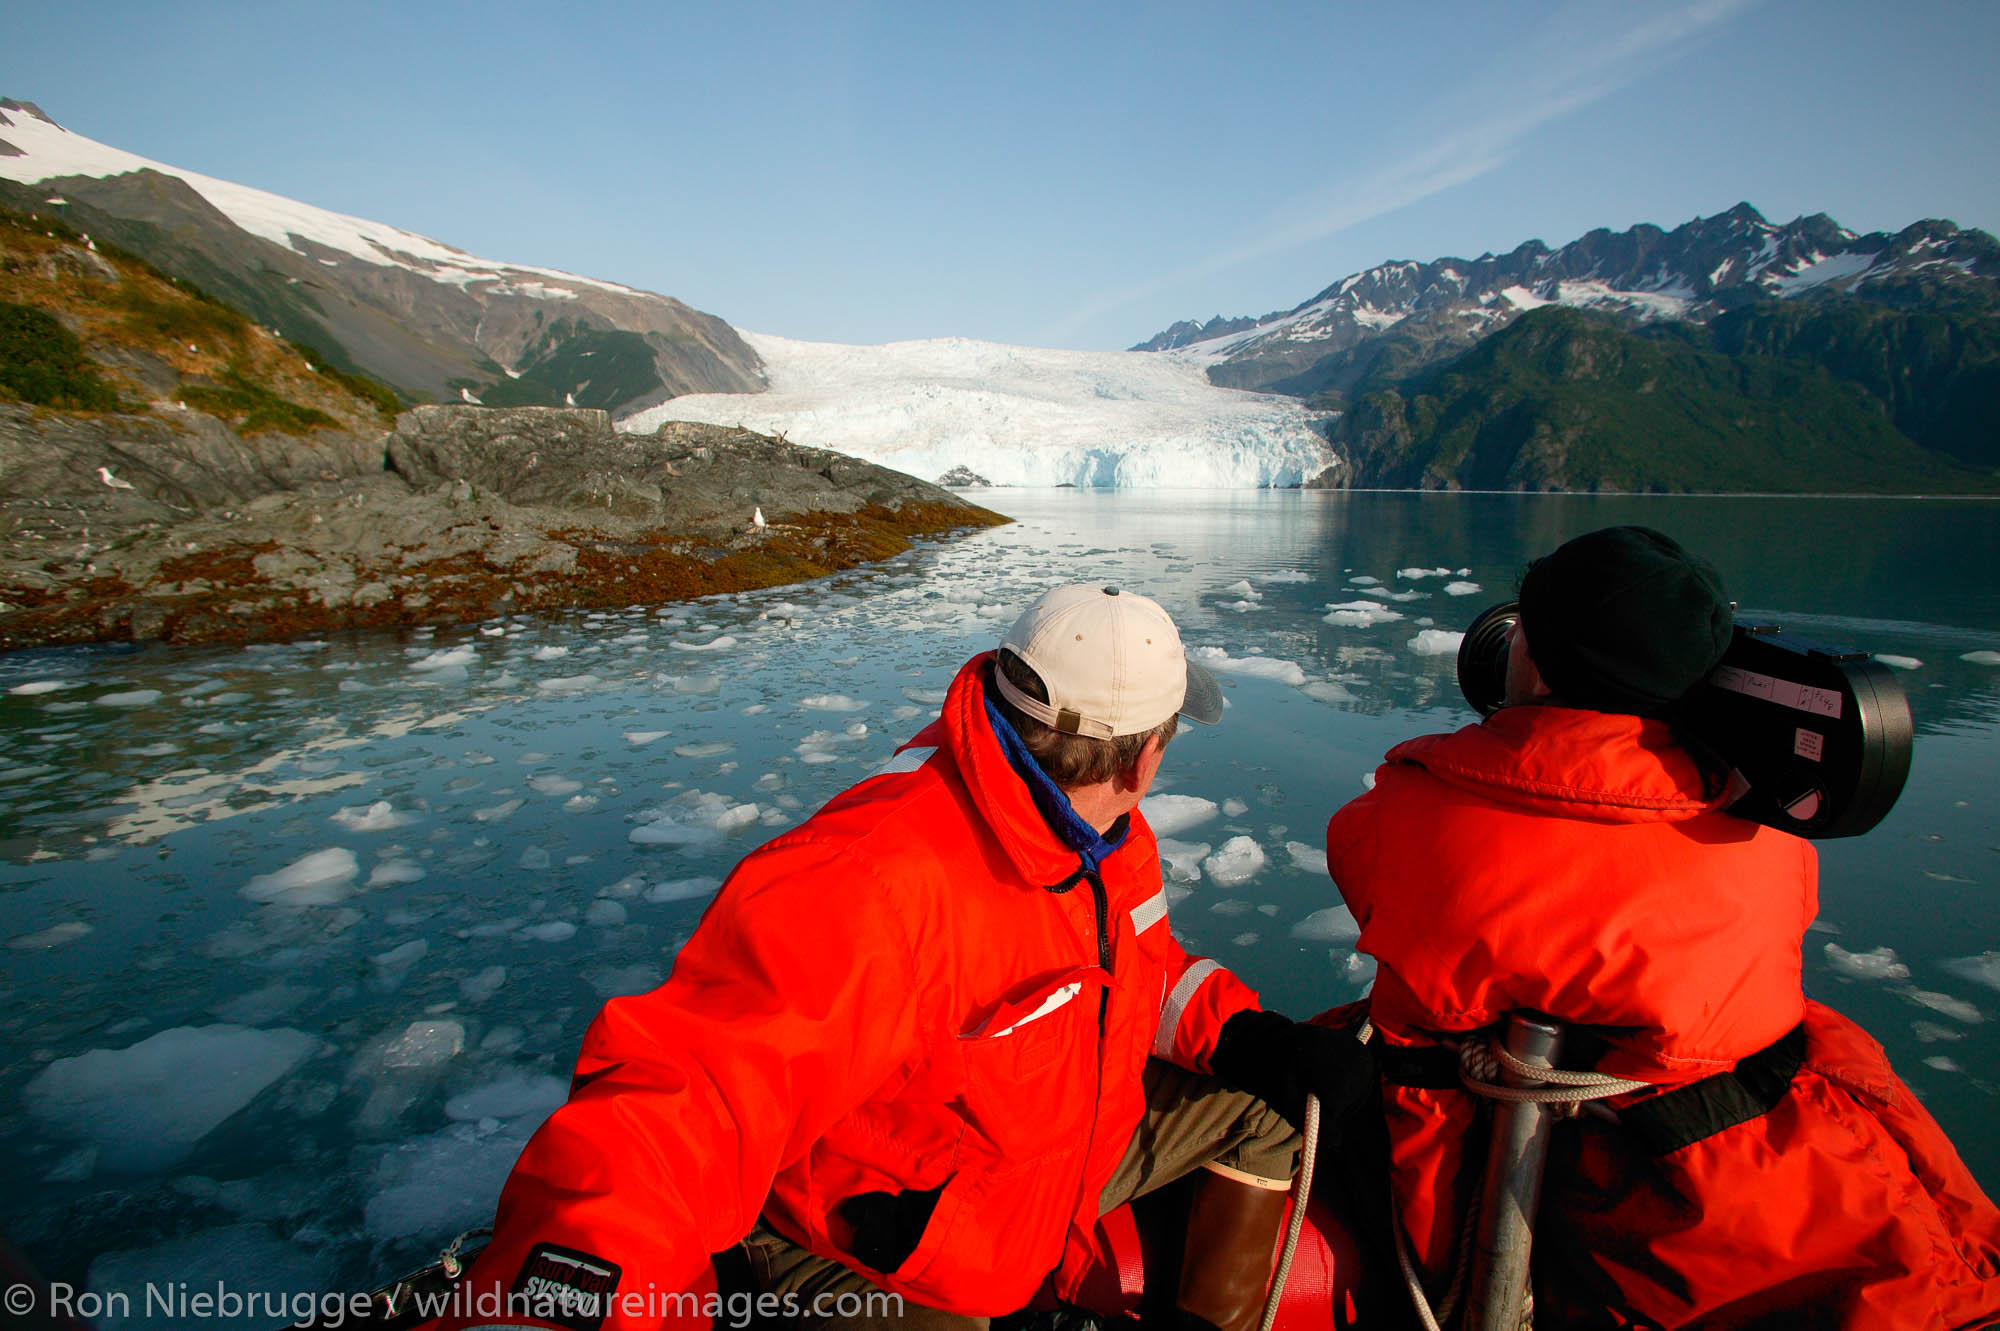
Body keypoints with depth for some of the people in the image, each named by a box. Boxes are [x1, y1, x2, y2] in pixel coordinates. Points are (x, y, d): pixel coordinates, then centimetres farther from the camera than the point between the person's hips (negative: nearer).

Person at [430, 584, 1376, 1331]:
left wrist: (1244, 1034, -10)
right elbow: (681, 1093, -45)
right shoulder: (881, 884, -39)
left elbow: (1140, 969, 7)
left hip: (1060, 1153, 8)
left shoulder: (1100, 827, -8)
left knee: (1271, 1102, 7)